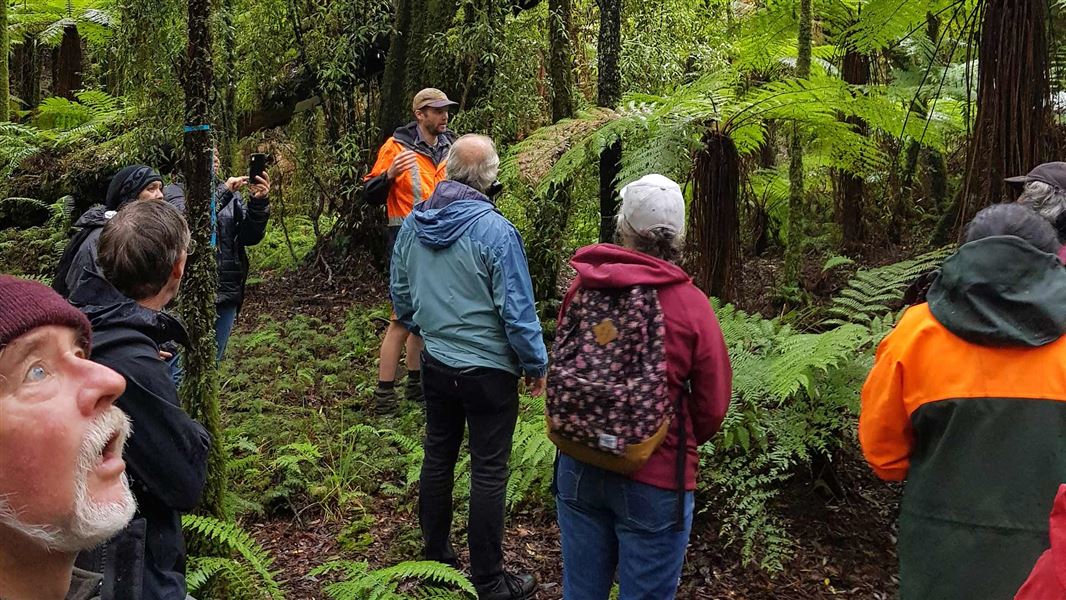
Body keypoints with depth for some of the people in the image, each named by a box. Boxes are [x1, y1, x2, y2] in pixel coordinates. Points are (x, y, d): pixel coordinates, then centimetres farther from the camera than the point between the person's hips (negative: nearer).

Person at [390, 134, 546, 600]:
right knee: (488, 473, 4)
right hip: (488, 368, -6)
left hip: (435, 364, 6)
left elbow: (401, 295, 9)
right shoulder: (495, 230, -20)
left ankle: (436, 554, 34)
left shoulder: (412, 224, -2)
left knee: (438, 458, 19)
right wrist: (536, 365, -4)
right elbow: (517, 309, -17)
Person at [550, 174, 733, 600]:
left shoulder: (582, 286, -8)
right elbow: (712, 407, -8)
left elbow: (558, 368, 4)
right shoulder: (691, 305, -16)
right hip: (655, 478, -3)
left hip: (579, 465, 4)